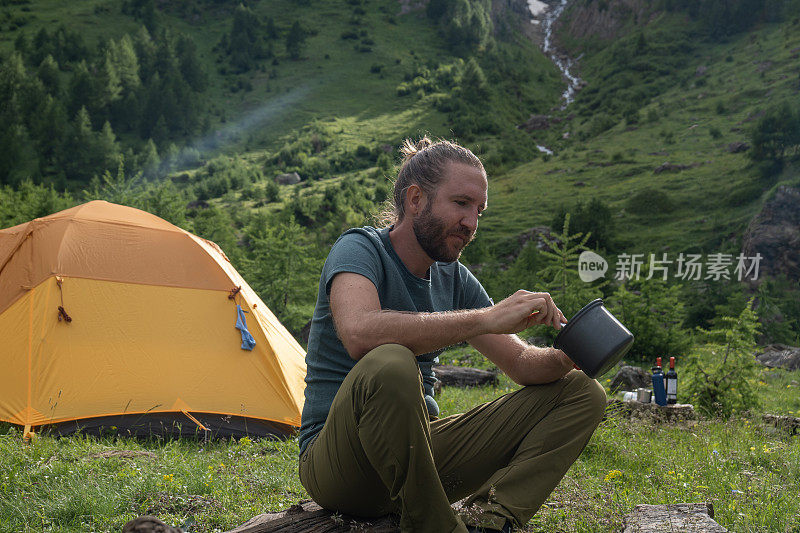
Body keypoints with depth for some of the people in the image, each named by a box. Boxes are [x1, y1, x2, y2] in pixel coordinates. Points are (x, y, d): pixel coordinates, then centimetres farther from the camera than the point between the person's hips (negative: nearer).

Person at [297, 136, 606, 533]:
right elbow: (359, 333, -34)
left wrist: (566, 354, -13)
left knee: (581, 393, -1)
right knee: (390, 363, -40)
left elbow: (520, 363, 11)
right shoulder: (358, 248, -11)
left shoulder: (456, 279, 10)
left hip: (421, 451, 7)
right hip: (338, 466, -7)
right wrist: (486, 318, -33)